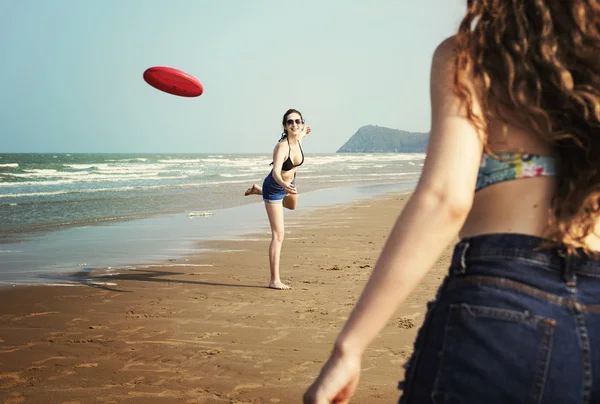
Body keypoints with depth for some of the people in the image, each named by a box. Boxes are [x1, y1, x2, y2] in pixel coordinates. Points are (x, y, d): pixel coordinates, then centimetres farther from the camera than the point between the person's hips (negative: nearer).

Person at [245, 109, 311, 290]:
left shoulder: (298, 141, -15)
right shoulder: (282, 146, -36)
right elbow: (276, 172, -49)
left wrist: (302, 133, 35)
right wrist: (284, 185, -70)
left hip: (288, 183, 8)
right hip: (274, 187, -8)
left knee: (292, 205, 41)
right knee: (278, 234, -12)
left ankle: (258, 190, 57)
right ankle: (274, 280, -10)